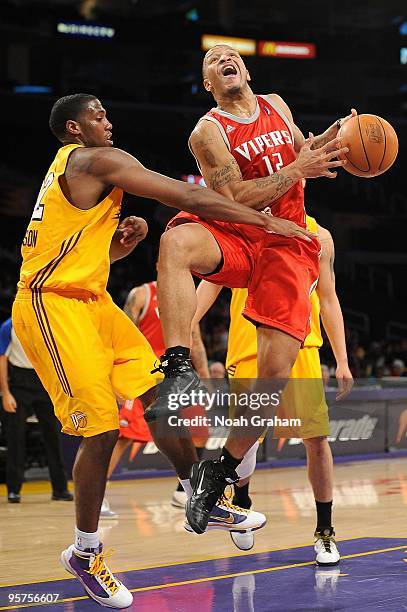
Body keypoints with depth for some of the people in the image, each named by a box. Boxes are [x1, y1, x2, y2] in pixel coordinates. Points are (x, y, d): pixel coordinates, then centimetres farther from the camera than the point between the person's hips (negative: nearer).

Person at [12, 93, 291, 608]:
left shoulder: (72, 168, 20)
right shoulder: (98, 159, -11)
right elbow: (190, 199, -16)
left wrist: (127, 237, 7)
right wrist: (266, 221, -12)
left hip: (91, 300, 10)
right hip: (53, 305, -10)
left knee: (159, 394, 9)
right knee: (102, 429, -9)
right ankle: (85, 554, 5)